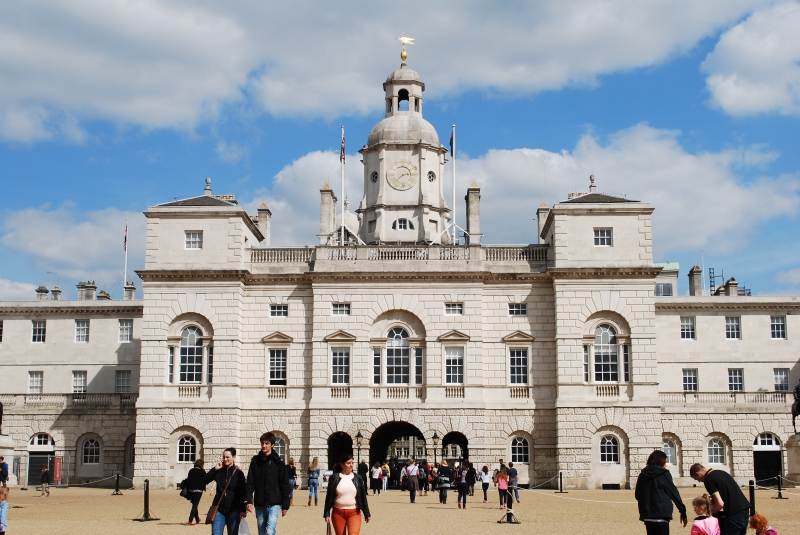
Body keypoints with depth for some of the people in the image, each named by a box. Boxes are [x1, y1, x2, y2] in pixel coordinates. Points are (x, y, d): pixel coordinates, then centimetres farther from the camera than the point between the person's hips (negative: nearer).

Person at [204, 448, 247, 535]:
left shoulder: (238, 473, -2)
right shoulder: (219, 471, 6)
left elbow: (242, 493, -3)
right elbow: (204, 480, -1)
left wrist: (242, 510, -8)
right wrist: (215, 469, -8)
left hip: (233, 510, -2)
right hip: (219, 509, 2)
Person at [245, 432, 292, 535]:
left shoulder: (278, 461, -2)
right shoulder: (255, 461, 4)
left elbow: (284, 484, 0)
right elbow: (250, 483, 3)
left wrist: (285, 505, -2)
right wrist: (249, 501, -9)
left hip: (274, 504, -3)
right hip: (259, 505, 3)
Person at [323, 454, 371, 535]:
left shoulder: (358, 478, 4)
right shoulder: (334, 478, -1)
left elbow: (363, 497, 8)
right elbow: (329, 497, 2)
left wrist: (366, 514, 9)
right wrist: (327, 513, -2)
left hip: (354, 513, 0)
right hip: (338, 513, 0)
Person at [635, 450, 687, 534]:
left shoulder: (643, 474, 9)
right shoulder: (663, 474, -5)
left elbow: (637, 495, 12)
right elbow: (674, 492, -4)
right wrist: (683, 512, 0)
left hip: (647, 516, 6)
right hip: (661, 515, -6)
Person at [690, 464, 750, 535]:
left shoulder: (708, 479, -10)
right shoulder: (721, 472, 17)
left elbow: (720, 503, -16)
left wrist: (710, 512, 2)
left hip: (735, 514, -9)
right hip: (745, 509, 9)